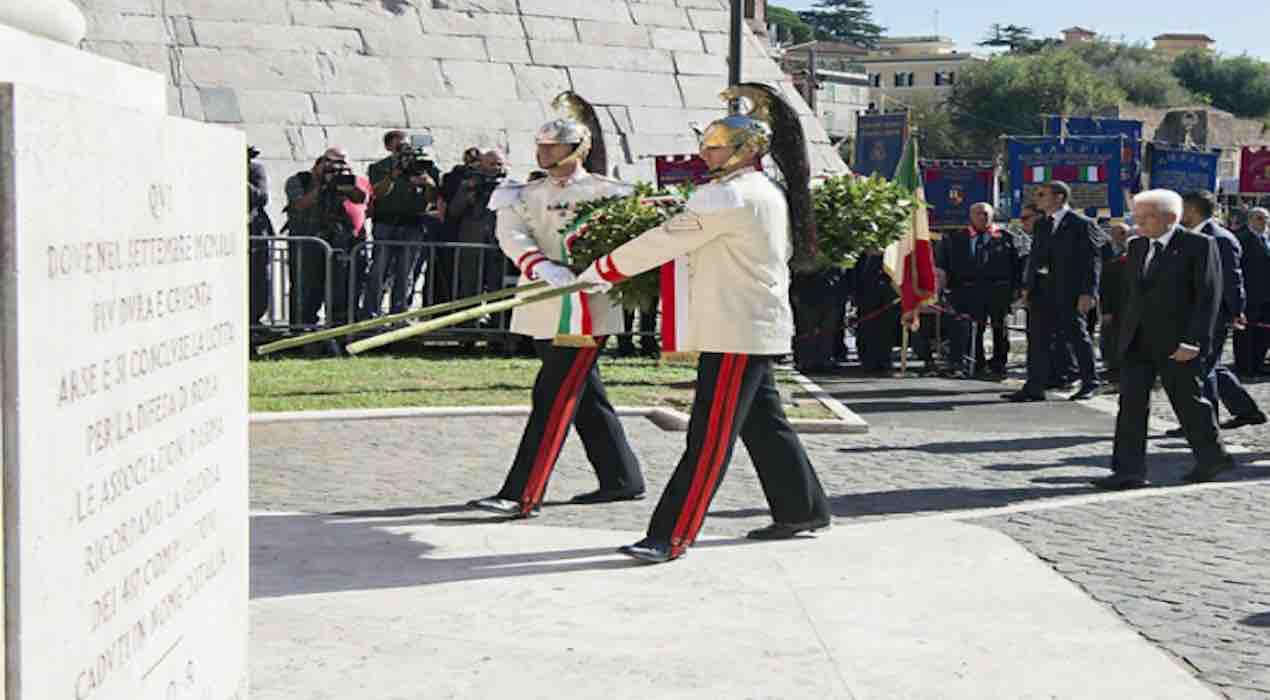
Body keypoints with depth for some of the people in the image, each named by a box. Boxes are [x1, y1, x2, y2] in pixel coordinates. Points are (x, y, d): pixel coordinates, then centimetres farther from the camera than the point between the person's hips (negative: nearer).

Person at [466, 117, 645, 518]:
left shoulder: (607, 192, 1)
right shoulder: (525, 196, 12)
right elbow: (513, 236, -6)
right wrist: (543, 266, -26)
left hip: (587, 309, -6)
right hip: (543, 311, 6)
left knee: (555, 397, -10)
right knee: (584, 397, 14)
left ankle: (522, 496, -12)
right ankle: (622, 480, 26)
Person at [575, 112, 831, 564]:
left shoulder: (729, 196, -16)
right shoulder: (769, 195, 14)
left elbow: (664, 242, -16)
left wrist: (601, 271, -9)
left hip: (738, 331, -10)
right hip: (758, 326, 10)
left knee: (710, 436, -10)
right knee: (764, 425, 17)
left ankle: (672, 536, -11)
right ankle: (802, 510, 26)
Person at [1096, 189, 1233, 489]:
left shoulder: (1199, 245, -8)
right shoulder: (1137, 246, 11)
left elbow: (1209, 296, -12)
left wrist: (1193, 341, -19)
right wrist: (1126, 332, 12)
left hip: (1176, 343, -6)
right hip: (1137, 341, 6)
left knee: (1188, 402, 8)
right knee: (1131, 402, -2)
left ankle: (1212, 457, 29)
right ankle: (1129, 471, -1)